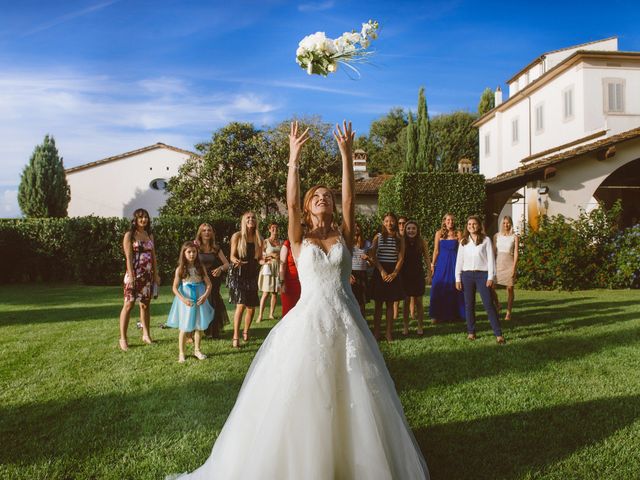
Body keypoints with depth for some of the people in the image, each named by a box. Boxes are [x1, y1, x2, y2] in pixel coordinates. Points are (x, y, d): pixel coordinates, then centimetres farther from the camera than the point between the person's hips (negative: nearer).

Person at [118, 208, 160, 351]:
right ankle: (123, 339, -3)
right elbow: (128, 257, -10)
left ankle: (146, 335, 19)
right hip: (134, 274, -5)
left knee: (145, 305, 10)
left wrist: (156, 274, 9)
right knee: (128, 304, -7)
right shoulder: (129, 235, -3)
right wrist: (130, 275, -17)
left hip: (148, 275, 5)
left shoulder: (149, 235, 13)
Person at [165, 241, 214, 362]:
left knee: (199, 326, 9)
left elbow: (209, 284, 0)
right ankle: (181, 353, 15)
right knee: (184, 328, 3)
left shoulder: (200, 267, 0)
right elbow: (175, 288, -7)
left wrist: (205, 295, -18)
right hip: (186, 301, -3)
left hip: (199, 300, 3)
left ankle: (197, 350, 25)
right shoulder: (180, 269, -6)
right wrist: (183, 299, -20)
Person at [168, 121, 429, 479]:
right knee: (299, 400, 2)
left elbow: (350, 200, -2)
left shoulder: (344, 238, 9)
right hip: (309, 322, -1)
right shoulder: (299, 241, 6)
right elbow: (290, 202, -8)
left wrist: (347, 156, -9)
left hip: (347, 322, 2)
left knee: (353, 399, 6)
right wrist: (294, 158, -14)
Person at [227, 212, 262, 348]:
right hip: (238, 274, -4)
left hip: (252, 275, 4)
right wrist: (237, 261, -24)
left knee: (251, 307, 6)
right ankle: (235, 337, -8)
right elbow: (232, 256, -3)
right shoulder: (237, 236, -2)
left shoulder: (259, 239, 7)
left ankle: (246, 332, 29)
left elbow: (259, 259, 13)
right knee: (241, 305, -14)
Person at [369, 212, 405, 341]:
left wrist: (394, 273, -11)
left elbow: (401, 258, 1)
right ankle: (376, 331, 6)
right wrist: (382, 271, -12)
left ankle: (389, 332, 10)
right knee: (378, 303, 2)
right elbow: (373, 256, -3)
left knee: (390, 303, 5)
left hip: (393, 273, 1)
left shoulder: (400, 238, 4)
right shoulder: (378, 237, 2)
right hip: (380, 271, -1)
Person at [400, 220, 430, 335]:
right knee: (406, 301, 5)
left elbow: (426, 258, 3)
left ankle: (420, 326, 16)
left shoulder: (422, 242, -2)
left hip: (418, 275, 0)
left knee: (418, 301, 6)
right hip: (405, 275, 0)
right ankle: (405, 327, 14)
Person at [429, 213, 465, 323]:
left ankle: (454, 314, 12)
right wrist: (432, 264, 2)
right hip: (442, 262, 0)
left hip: (454, 262, 0)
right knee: (439, 288, -1)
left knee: (453, 288, 2)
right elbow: (436, 250, 5)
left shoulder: (457, 234, 5)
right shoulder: (439, 233, 6)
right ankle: (438, 315, 6)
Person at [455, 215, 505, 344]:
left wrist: (491, 277, -7)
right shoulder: (463, 241, 10)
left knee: (489, 304, -6)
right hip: (467, 275, 3)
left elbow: (490, 259, 0)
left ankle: (498, 334, -4)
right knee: (469, 304, 6)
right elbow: (459, 260, 10)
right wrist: (458, 278, 5)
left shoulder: (486, 240, 2)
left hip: (482, 274, -3)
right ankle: (471, 332, 16)